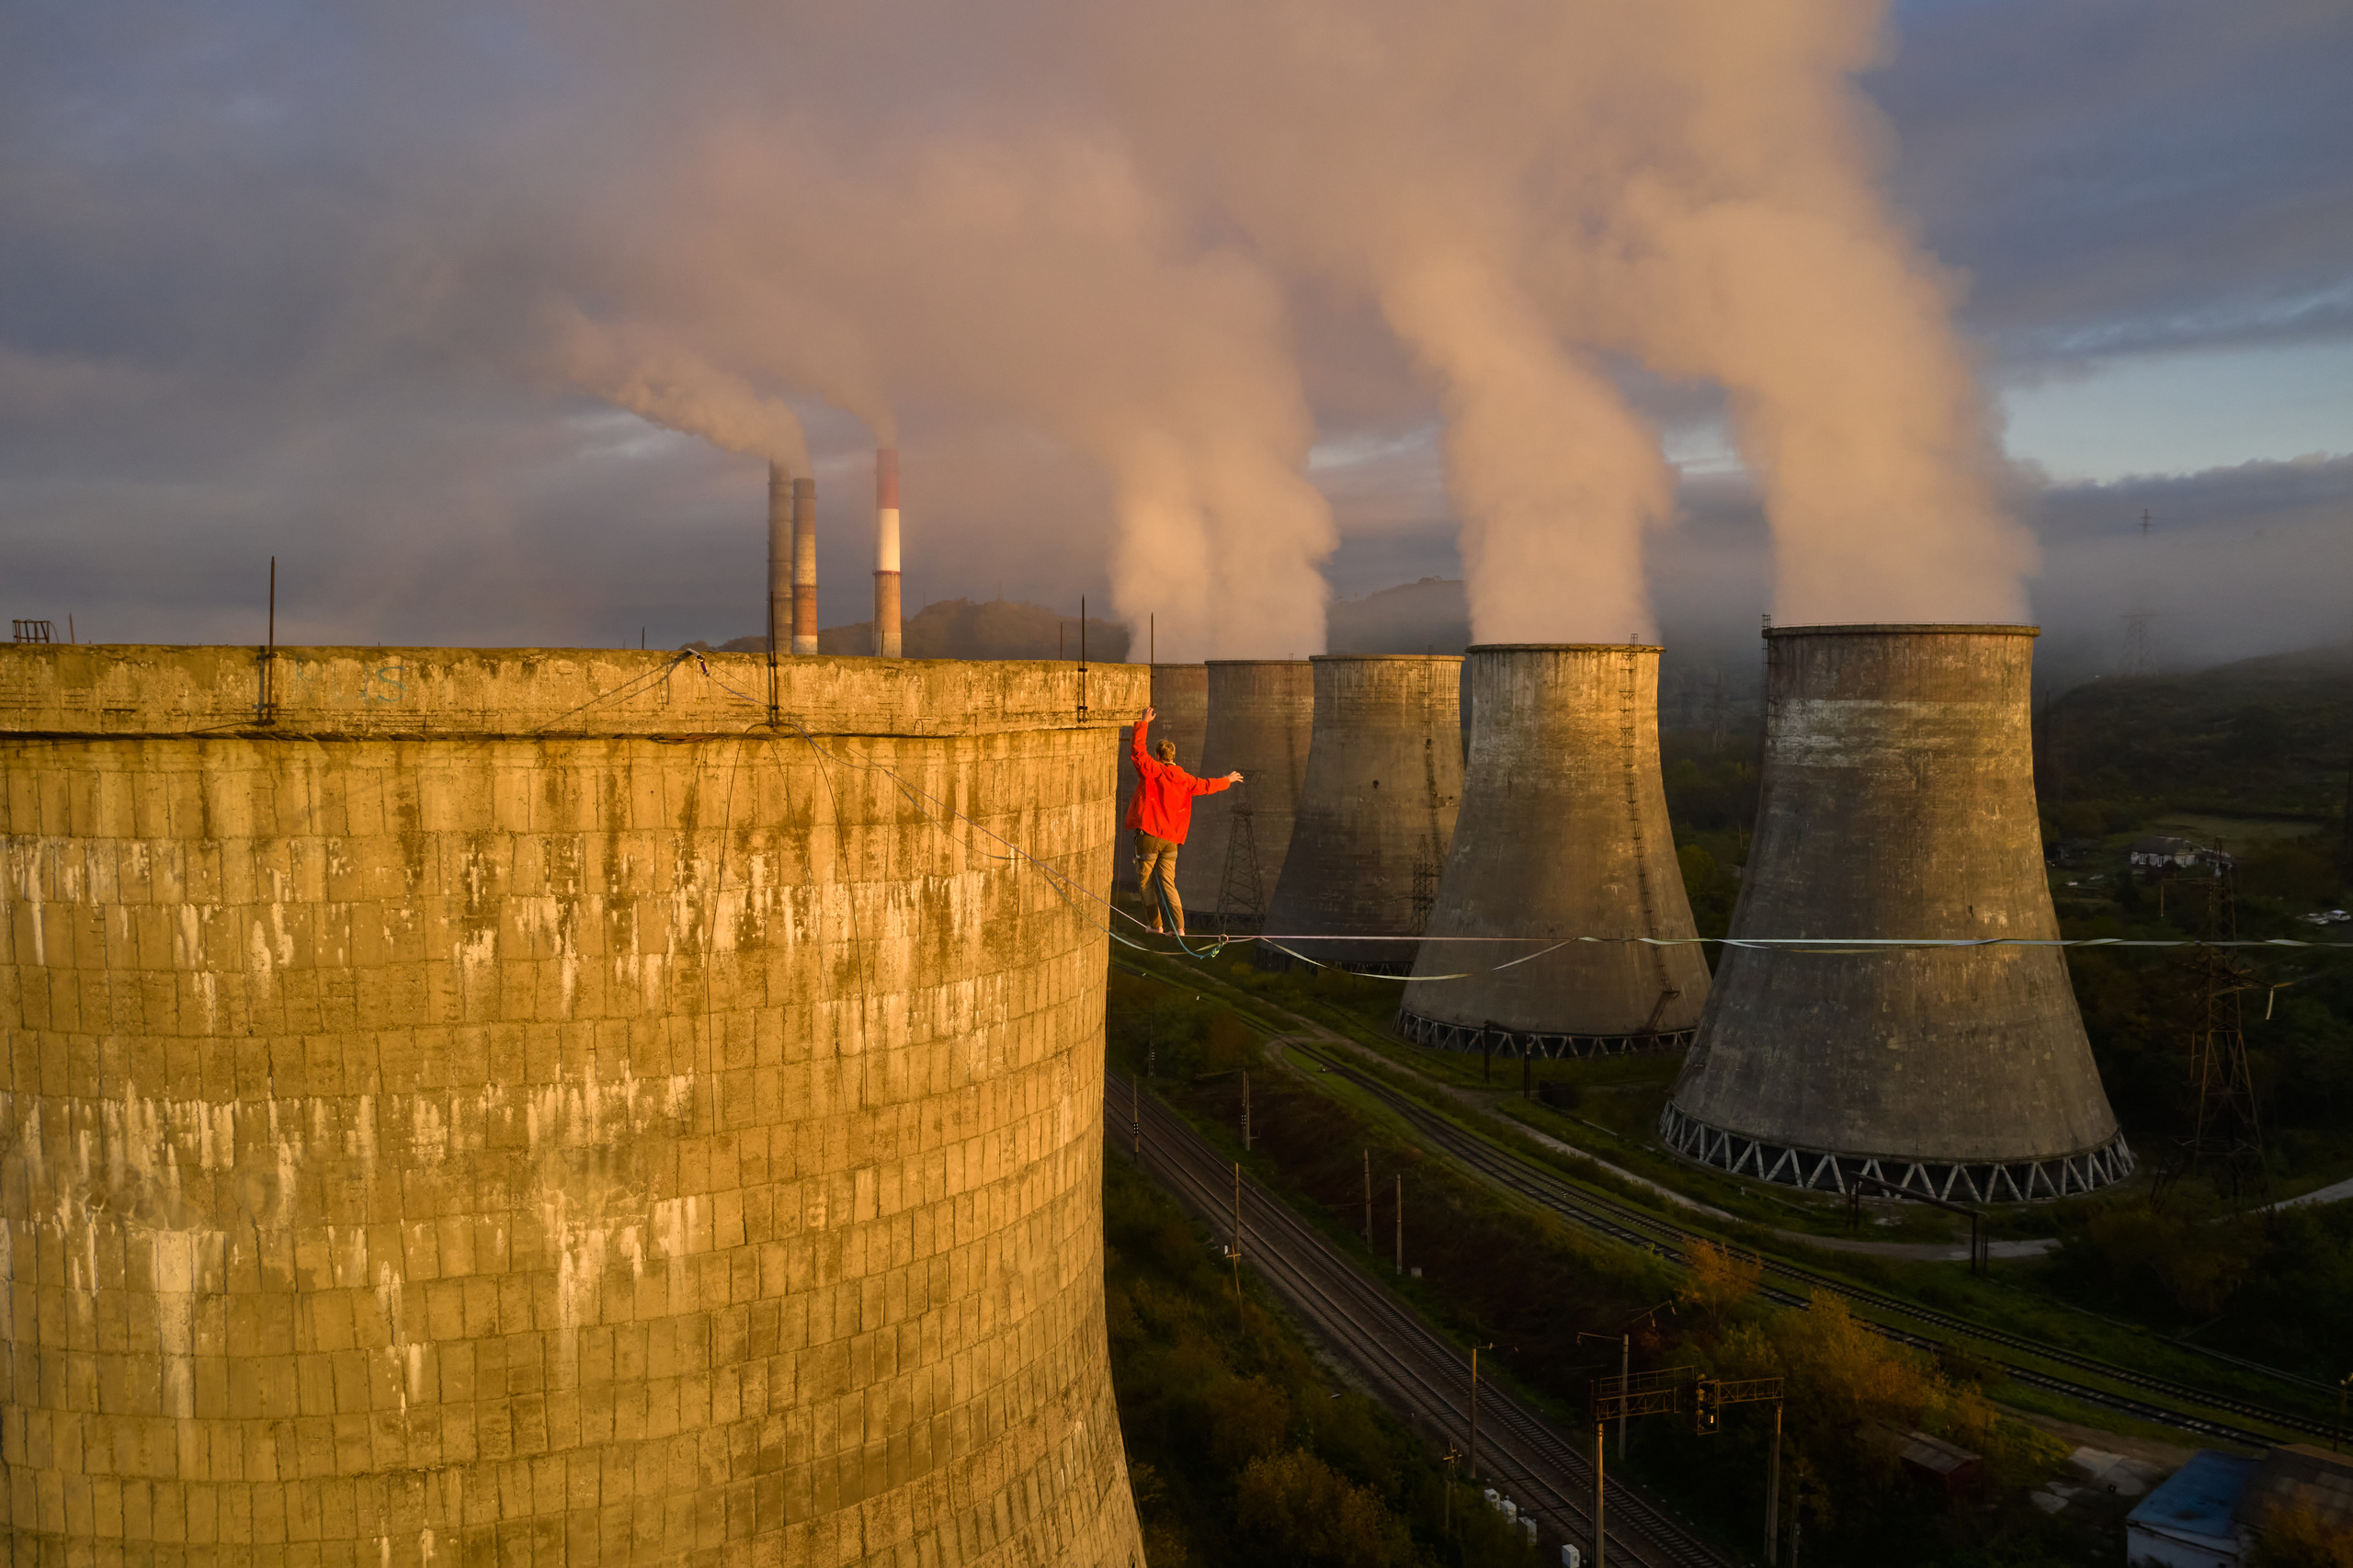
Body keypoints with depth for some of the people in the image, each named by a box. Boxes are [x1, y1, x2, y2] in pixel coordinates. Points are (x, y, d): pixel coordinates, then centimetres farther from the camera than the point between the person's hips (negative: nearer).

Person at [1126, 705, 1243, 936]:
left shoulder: (1152, 770, -7)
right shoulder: (1184, 779, 8)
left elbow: (1136, 751, -8)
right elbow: (1206, 785, 24)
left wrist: (1143, 722, -1)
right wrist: (1227, 781, 43)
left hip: (1148, 834, -5)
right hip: (1171, 839, 5)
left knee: (1146, 881, 7)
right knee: (1168, 883, 7)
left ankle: (1156, 924, 10)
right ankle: (1179, 926, -4)